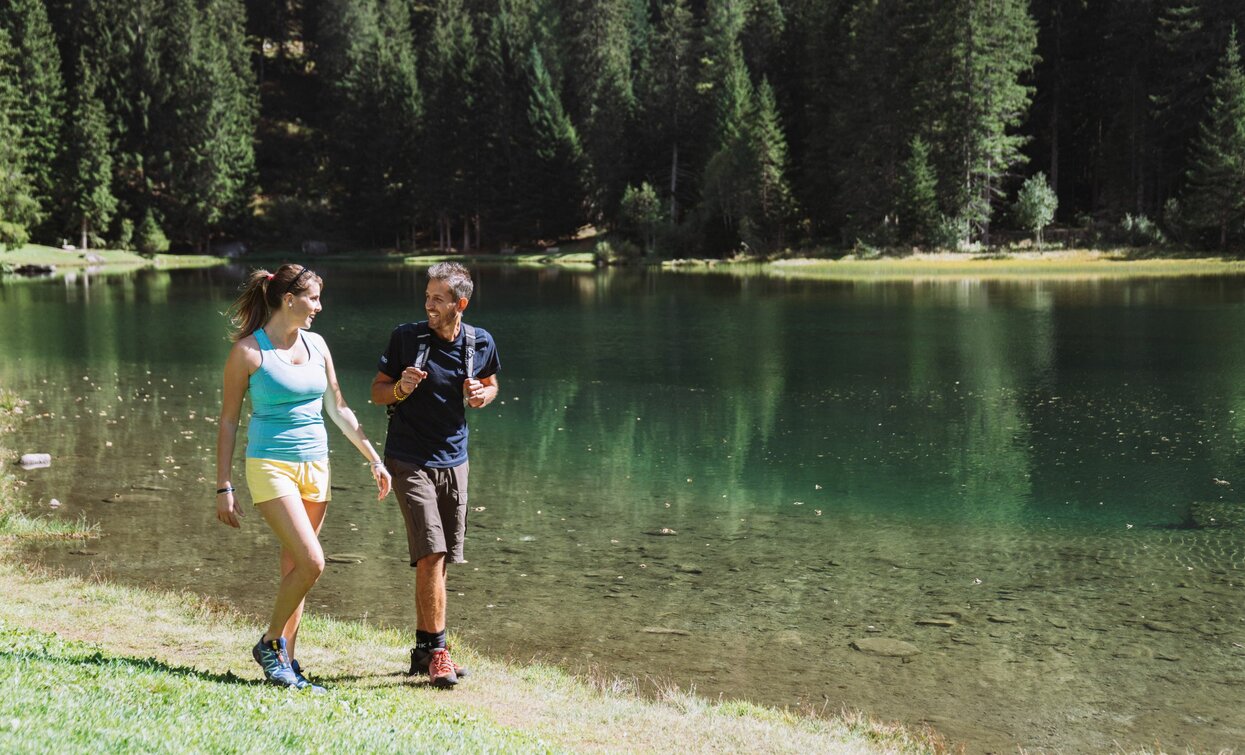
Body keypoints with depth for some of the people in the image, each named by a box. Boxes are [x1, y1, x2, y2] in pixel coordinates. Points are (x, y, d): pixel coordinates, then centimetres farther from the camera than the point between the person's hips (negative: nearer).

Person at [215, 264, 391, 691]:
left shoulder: (316, 345, 9)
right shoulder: (249, 351, -7)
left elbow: (338, 409, 17)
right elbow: (228, 421, -4)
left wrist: (374, 459, 15)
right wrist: (224, 487, -7)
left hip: (315, 465, 6)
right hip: (271, 465, -6)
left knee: (295, 568, 8)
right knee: (311, 563, -16)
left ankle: (285, 663, 16)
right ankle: (269, 644, 4)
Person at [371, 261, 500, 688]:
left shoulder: (481, 344, -1)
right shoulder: (406, 337, -9)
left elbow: (490, 384, 18)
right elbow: (377, 392, 1)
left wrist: (481, 396, -5)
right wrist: (401, 388, -21)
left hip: (453, 461, 4)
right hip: (410, 461, -4)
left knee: (440, 560, 9)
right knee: (431, 554, -14)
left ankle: (423, 650, 21)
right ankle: (438, 652, -8)